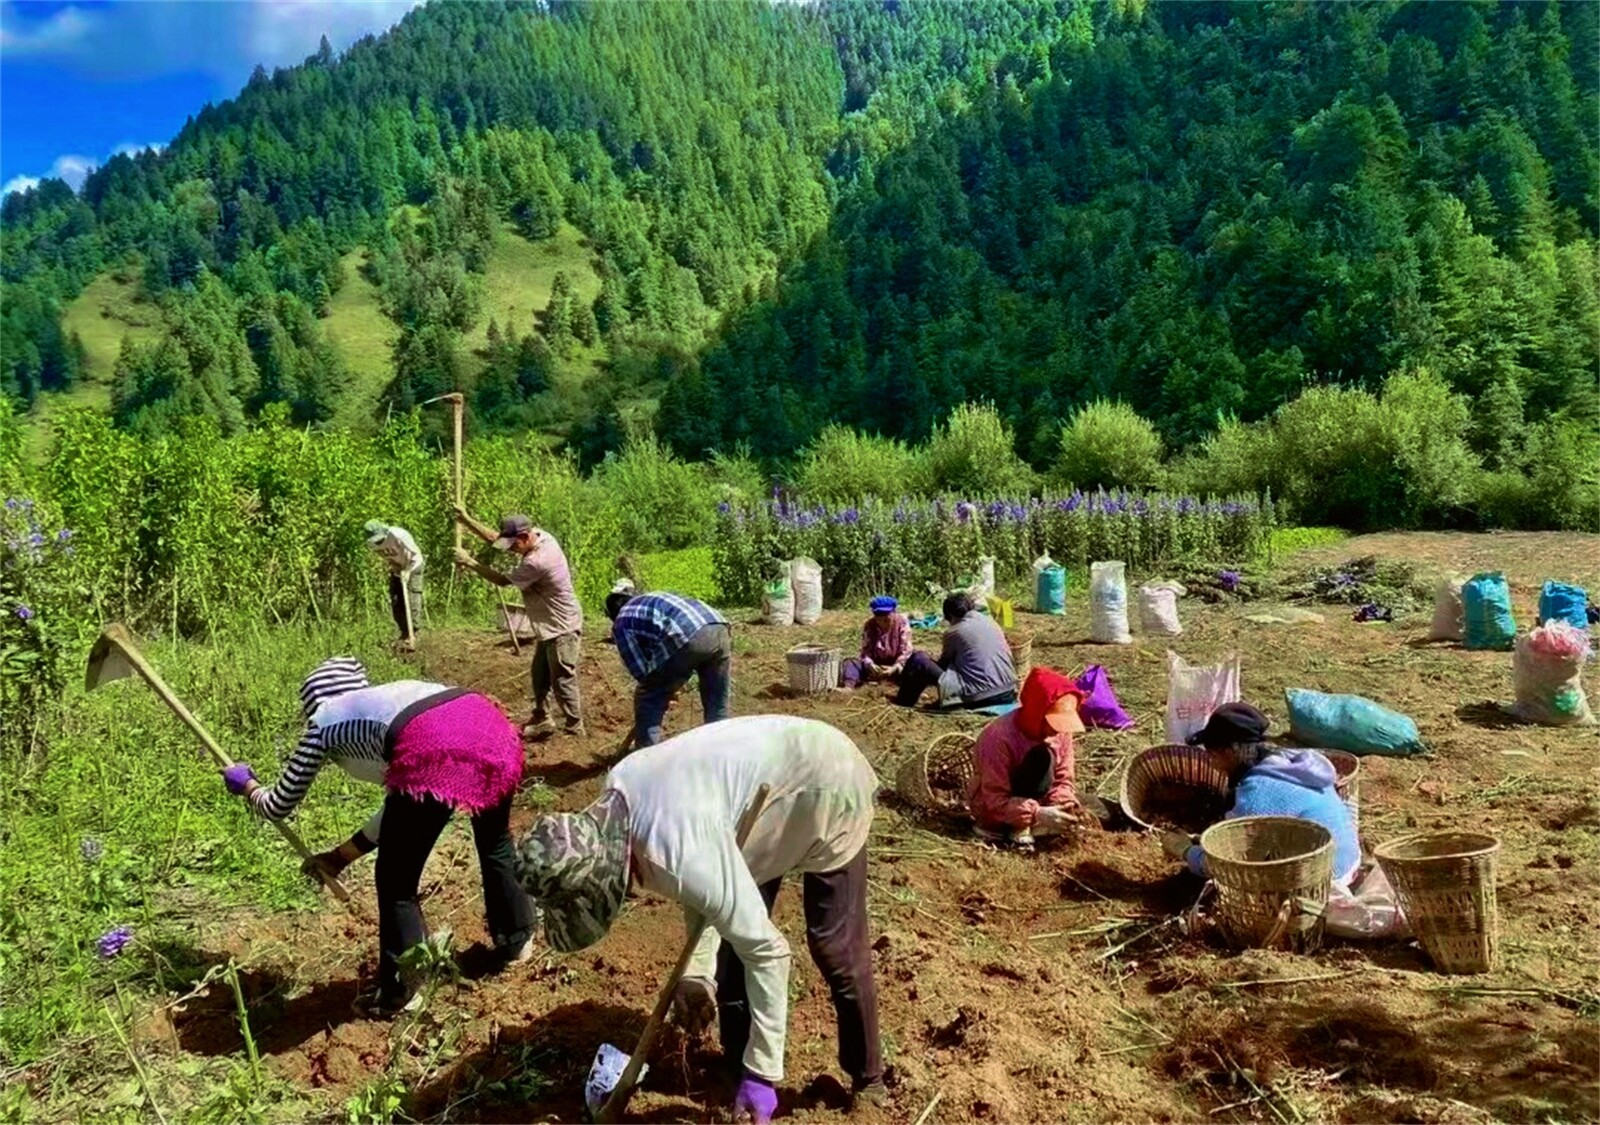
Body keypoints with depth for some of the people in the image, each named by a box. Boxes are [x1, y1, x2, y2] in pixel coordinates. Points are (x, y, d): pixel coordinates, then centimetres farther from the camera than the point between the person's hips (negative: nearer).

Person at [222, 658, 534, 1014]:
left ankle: (403, 991, 27)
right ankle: (517, 941, 49)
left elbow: (278, 806, 36)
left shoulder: (324, 721, 27)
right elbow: (402, 806, 43)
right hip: (490, 726, 6)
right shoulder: (391, 694, 40)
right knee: (496, 847, 32)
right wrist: (344, 855, 53)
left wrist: (247, 785, 57)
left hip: (434, 751, -6)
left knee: (396, 883, 17)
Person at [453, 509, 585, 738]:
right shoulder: (539, 535, -5)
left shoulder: (537, 562, -31)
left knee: (562, 680, -2)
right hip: (550, 627, 10)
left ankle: (574, 729, 9)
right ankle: (541, 720, 34)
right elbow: (494, 538, 4)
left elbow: (502, 580, -16)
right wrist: (466, 520, -6)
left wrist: (469, 562, -9)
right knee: (540, 675, 20)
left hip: (562, 629, -10)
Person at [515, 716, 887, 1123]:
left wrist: (762, 1074, -21)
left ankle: (867, 1080, 23)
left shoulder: (680, 855, -38)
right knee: (733, 937, 11)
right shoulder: (616, 796, -13)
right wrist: (698, 973, -3)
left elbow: (767, 951, -29)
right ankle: (737, 1070, 29)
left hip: (827, 787, -8)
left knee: (836, 948, 2)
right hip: (773, 772, 8)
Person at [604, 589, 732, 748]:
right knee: (718, 709, 20)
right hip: (720, 628, 6)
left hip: (687, 639, -6)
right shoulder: (656, 599, 39)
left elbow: (641, 670, 13)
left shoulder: (621, 623, 19)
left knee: (648, 702, 13)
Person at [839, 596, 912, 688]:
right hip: (875, 665, 2)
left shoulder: (902, 624, -11)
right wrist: (870, 665, -29)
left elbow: (905, 651, -14)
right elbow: (865, 650, -8)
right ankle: (848, 687, -48)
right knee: (851, 662, -23)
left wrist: (894, 668, -30)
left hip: (896, 665, -2)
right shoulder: (869, 626, -6)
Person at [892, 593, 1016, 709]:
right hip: (1008, 694, 7)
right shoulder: (992, 624, 17)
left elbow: (944, 663, 16)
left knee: (919, 660, 4)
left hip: (978, 696, -7)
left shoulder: (954, 631, 1)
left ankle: (903, 703, 20)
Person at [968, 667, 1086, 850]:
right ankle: (1018, 828, -20)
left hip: (1033, 801, 7)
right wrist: (1039, 815, -39)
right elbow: (997, 801, -29)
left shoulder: (1060, 730, -10)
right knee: (1041, 756, -30)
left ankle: (1026, 823, -2)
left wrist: (1064, 803, -26)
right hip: (992, 811, -7)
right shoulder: (1000, 737, -30)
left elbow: (1064, 778, -5)